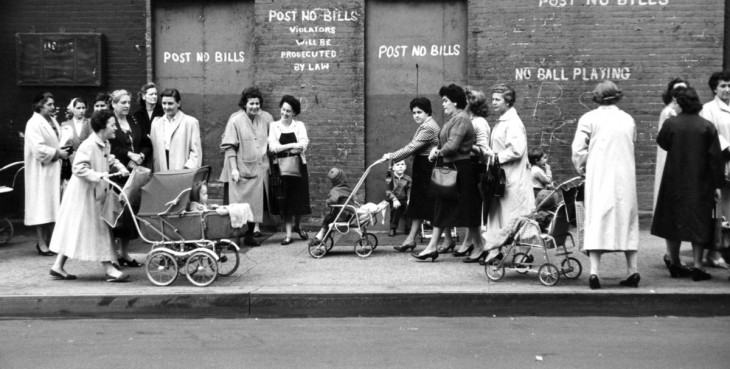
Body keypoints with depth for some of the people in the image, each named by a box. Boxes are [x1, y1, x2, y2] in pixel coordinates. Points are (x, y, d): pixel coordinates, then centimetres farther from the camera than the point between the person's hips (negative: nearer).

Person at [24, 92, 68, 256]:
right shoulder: (34, 123, -13)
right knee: (41, 206, -3)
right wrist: (58, 153, -16)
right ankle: (41, 244, 4)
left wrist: (63, 149, 5)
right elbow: (38, 149, -21)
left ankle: (49, 241, 20)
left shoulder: (52, 121, 13)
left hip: (54, 169, 8)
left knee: (53, 204, 11)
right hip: (41, 171, -8)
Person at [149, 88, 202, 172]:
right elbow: (153, 151, 16)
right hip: (160, 174, 4)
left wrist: (188, 168, -13)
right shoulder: (156, 123, 16)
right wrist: (153, 173, 7)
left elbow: (196, 152, -2)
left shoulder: (191, 122, 1)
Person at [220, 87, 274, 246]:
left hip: (259, 169, 4)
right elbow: (229, 147, -9)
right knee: (238, 206, -2)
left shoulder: (266, 118, 5)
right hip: (241, 170, -4)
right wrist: (233, 169, -14)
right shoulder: (235, 120, -7)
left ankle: (250, 234, 18)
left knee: (255, 203, 8)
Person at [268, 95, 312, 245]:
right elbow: (272, 147, -7)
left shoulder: (299, 125, 5)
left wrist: (282, 147, -11)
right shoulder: (274, 126, 4)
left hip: (298, 166, 1)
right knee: (284, 202, -2)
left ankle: (297, 227, 30)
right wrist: (293, 145, -13)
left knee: (299, 199, 5)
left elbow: (303, 145, -8)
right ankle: (288, 234, 5)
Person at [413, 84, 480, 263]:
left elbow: (452, 145, -24)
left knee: (469, 211, -1)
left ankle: (479, 248, 10)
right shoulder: (453, 119, 16)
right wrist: (437, 149, -3)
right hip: (451, 169, 10)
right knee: (442, 208, 9)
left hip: (461, 169, -10)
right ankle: (432, 247, 13)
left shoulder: (461, 119, -15)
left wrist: (438, 153, -8)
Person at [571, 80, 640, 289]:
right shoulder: (628, 119, 9)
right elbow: (631, 146, 12)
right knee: (626, 219, 12)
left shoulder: (589, 118, -3)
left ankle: (594, 271, -9)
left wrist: (582, 169, 10)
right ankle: (632, 270, 15)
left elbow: (578, 149, -8)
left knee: (596, 220, -1)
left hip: (599, 178, -3)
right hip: (625, 178, 3)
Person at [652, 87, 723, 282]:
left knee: (673, 220, 12)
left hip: (674, 183, 1)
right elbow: (716, 158, -5)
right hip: (700, 185, 0)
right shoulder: (708, 126, -7)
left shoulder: (670, 123, -8)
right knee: (699, 222, 7)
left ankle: (675, 265, 18)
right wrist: (717, 184, 0)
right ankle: (697, 266, 4)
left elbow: (662, 143, 10)